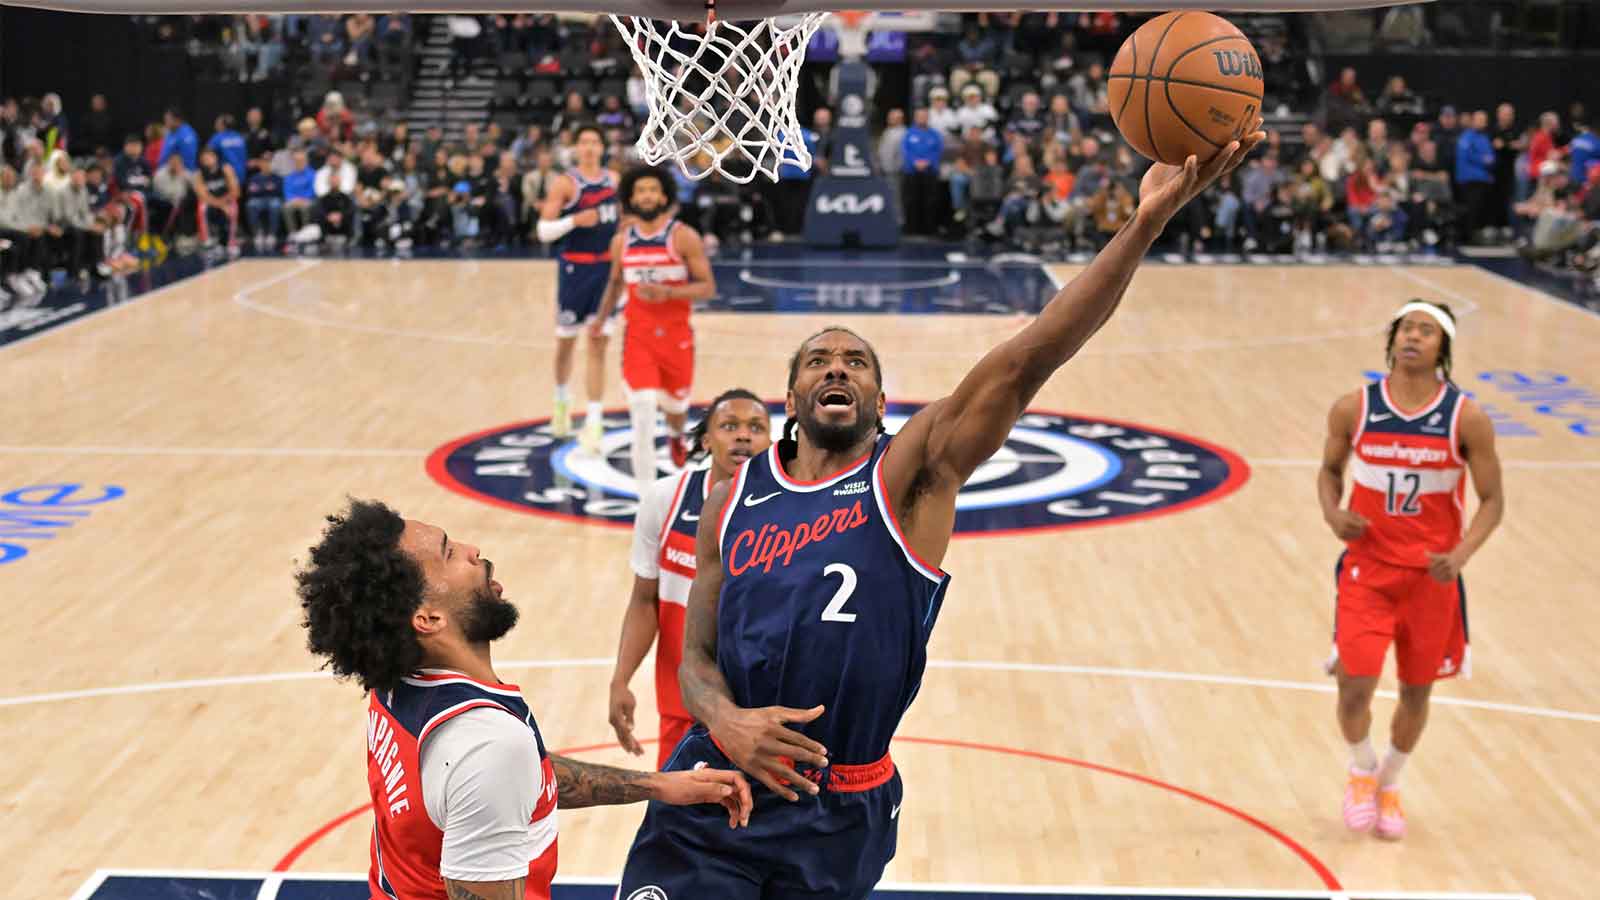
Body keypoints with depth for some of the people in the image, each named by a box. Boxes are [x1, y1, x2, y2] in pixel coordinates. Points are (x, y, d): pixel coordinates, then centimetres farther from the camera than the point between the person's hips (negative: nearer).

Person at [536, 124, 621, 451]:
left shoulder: (614, 180, 6)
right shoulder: (565, 184, -9)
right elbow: (543, 231, -13)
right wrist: (574, 220, -27)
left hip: (608, 268, 3)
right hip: (575, 268, -3)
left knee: (598, 344, -1)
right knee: (566, 341, 11)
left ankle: (594, 422, -1)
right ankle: (562, 402, 37)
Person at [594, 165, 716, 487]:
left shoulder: (684, 237, -10)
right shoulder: (621, 241, 2)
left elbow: (708, 288, -11)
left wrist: (668, 293, -24)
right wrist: (602, 317, 13)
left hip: (676, 335, -1)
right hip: (638, 335, 1)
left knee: (675, 404, 17)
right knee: (642, 409, -12)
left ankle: (676, 436, 56)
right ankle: (646, 491, -7)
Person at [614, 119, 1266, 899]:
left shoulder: (913, 472, -5)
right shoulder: (734, 503, 5)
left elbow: (1026, 361, -18)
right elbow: (696, 658, 9)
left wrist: (1145, 223, -29)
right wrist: (727, 722, -15)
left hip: (843, 812, -1)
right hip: (716, 788, 1)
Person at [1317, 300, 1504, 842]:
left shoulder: (1467, 419, -10)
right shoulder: (1353, 409, -6)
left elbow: (1492, 500, -4)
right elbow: (1330, 470, 10)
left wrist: (1462, 553, -21)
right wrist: (1332, 513, -11)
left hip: (1432, 575, 0)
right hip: (1367, 568, 0)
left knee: (1416, 691, 13)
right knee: (1354, 685, -10)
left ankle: (1390, 783, 40)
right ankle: (1362, 771, 22)